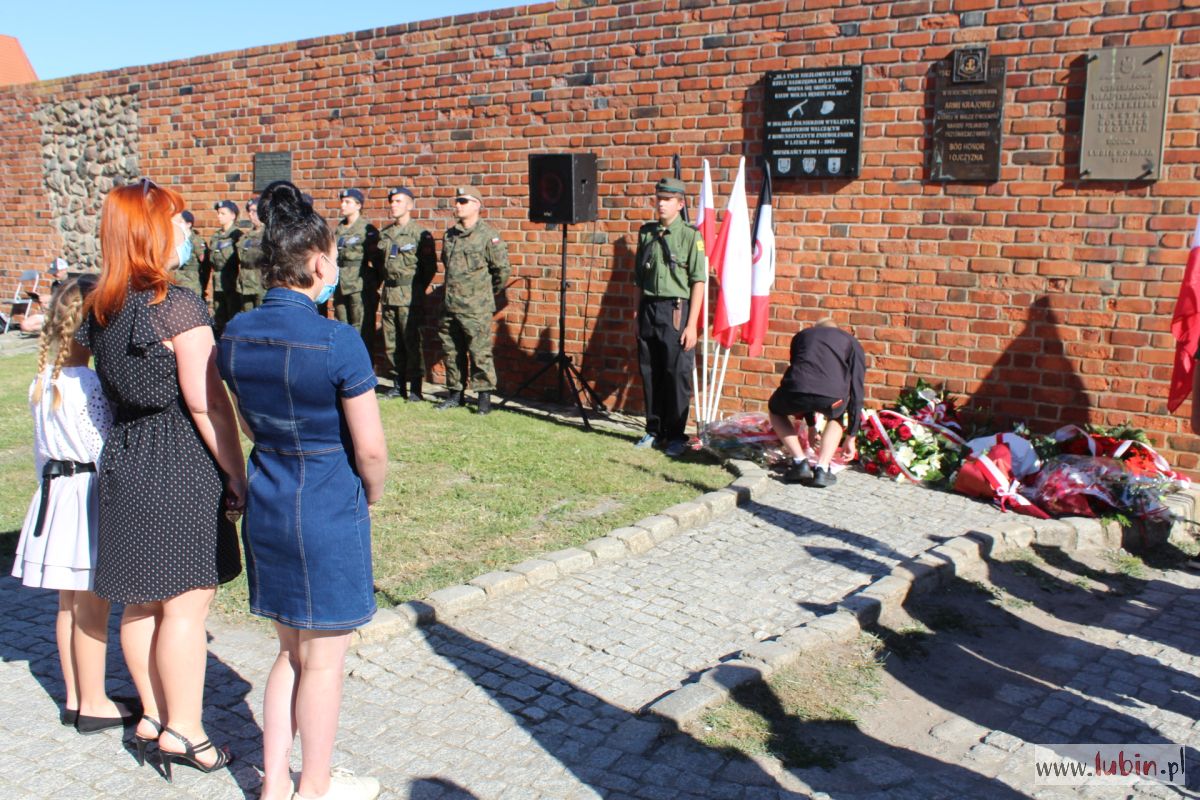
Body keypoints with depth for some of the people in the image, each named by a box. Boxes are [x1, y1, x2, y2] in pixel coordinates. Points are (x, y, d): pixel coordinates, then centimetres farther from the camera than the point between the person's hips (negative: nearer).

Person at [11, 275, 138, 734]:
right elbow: (105, 450, -20)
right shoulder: (89, 386, -20)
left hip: (56, 493, 9)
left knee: (69, 604, 16)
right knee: (92, 608, 2)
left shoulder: (43, 382, 6)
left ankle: (75, 698, 27)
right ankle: (93, 704, 14)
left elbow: (41, 450, 13)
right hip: (91, 496, -9)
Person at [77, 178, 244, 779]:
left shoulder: (101, 310, 8)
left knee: (142, 600, 15)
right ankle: (183, 730, 9)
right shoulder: (178, 307, -15)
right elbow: (207, 404, -16)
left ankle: (154, 713, 28)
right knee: (187, 600, 1)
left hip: (124, 460, 8)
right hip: (181, 465, -8)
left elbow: (113, 389, 14)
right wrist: (237, 476, -10)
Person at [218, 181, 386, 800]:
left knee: (290, 650, 22)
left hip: (266, 509, 6)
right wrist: (370, 496, 3)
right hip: (329, 513, -6)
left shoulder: (236, 336, -2)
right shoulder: (338, 343, -21)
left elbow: (250, 425, 10)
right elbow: (370, 449, -16)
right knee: (323, 660, 11)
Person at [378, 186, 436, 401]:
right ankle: (397, 384, 19)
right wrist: (386, 282, 16)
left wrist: (416, 288, 0)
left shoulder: (420, 234, -6)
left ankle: (415, 387, 3)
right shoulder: (384, 234, 12)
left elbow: (430, 266, -5)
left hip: (409, 296, -6)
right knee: (391, 343, 9)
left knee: (411, 342, -4)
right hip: (388, 294, 6)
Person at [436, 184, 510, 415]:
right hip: (450, 307, 7)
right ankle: (456, 394, 24)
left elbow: (502, 269, -5)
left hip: (476, 309, -6)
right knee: (452, 353, 13)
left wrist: (488, 293, 5)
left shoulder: (488, 235, -8)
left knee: (480, 353, -4)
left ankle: (485, 396, 5)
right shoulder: (450, 235, 12)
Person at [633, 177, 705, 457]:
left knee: (677, 376, 1)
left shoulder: (690, 236, -5)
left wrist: (691, 325, -12)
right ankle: (654, 430, 23)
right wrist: (639, 316, 12)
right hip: (648, 310, 5)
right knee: (649, 374, 10)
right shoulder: (646, 233, 10)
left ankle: (676, 435, 12)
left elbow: (698, 282, -8)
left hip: (676, 311, -5)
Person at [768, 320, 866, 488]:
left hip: (795, 389, 1)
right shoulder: (852, 343, 31)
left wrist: (811, 426, 51)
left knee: (775, 410, 36)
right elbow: (856, 392, 26)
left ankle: (800, 462, 19)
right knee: (835, 418, 37)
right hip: (832, 396, 0)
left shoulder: (802, 335, 37)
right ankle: (822, 469, 18)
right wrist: (850, 437, 33)